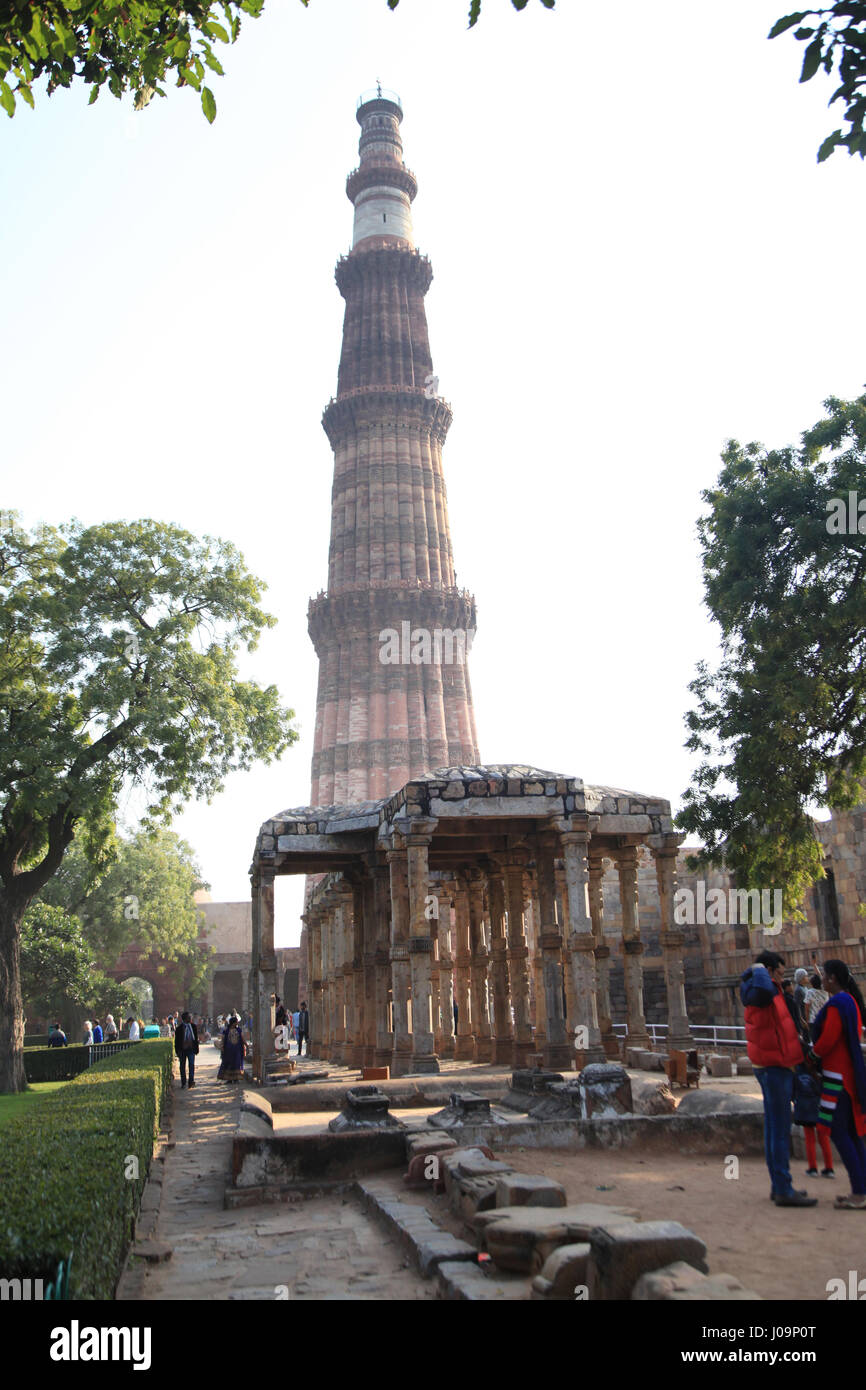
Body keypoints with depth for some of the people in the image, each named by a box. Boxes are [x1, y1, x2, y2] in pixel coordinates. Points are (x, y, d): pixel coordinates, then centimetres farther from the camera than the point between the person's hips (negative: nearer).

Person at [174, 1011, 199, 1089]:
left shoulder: (193, 1026, 3)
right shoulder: (179, 1028, -7)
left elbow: (196, 1038, 9)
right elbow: (177, 1041, -3)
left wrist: (196, 1048, 4)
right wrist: (178, 1052, -8)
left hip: (191, 1049, 1)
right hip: (182, 1050, -1)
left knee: (191, 1065, -7)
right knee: (182, 1066, 9)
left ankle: (191, 1081, -1)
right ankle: (183, 1083, 21)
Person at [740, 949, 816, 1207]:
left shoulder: (765, 993, 16)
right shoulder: (762, 992, -17)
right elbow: (764, 989, -44)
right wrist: (759, 970, -25)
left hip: (772, 1066, 11)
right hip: (773, 1066, -11)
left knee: (774, 1127, 14)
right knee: (780, 1128, -8)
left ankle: (778, 1185, 22)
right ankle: (783, 1190, -5)